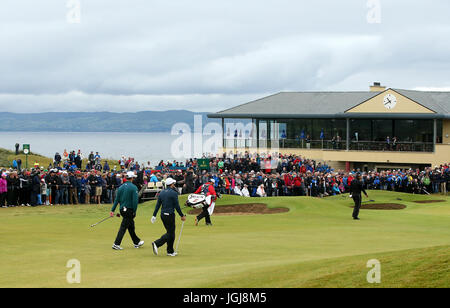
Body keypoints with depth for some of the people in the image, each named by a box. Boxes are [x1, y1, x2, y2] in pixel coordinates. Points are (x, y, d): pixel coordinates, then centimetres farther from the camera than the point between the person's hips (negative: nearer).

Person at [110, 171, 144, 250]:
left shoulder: (121, 187, 7)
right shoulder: (133, 187, -11)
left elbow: (117, 200, 6)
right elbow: (135, 201, -16)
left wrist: (112, 210, 6)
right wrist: (134, 212, -8)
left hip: (122, 209, 7)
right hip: (129, 210, -7)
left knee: (131, 226, 18)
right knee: (123, 227, -5)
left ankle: (137, 242, 30)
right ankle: (116, 244, -7)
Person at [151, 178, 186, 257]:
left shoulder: (162, 193, 8)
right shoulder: (173, 193, -10)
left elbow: (158, 205, 7)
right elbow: (177, 206, -10)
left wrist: (154, 215, 10)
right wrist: (182, 215, -2)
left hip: (163, 215, 7)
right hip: (170, 215, -7)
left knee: (170, 232, 16)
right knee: (170, 233, -3)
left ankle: (170, 251, 16)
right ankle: (156, 244, -19)